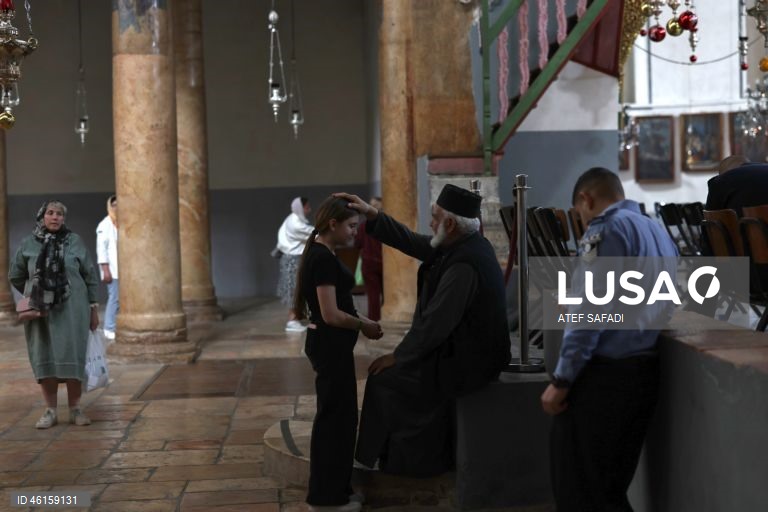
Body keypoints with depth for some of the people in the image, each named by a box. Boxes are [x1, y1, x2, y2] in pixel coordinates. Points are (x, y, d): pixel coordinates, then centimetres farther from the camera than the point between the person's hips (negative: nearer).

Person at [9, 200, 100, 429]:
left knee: (72, 358, 1)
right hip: (40, 311, 1)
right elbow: (15, 276, 14)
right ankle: (50, 411, 13)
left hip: (71, 310, -1)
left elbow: (90, 276, 4)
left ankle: (75, 409, 11)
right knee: (44, 359, 4)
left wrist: (93, 308, 3)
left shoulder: (74, 241, 0)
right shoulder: (28, 243, 2)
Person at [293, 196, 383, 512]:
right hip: (330, 346, -10)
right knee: (334, 417, -1)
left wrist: (361, 321, 9)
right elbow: (330, 315, -23)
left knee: (338, 416, 16)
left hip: (331, 344, 10)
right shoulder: (323, 258, -19)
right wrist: (365, 326, -9)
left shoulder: (321, 255, 12)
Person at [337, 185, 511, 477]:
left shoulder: (464, 264, -28)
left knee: (385, 377, 3)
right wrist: (371, 214, 4)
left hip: (465, 363, -9)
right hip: (474, 351, 9)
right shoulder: (467, 245, 1)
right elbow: (413, 243, 10)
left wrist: (397, 356, -13)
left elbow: (435, 324, -26)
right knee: (403, 368, 23)